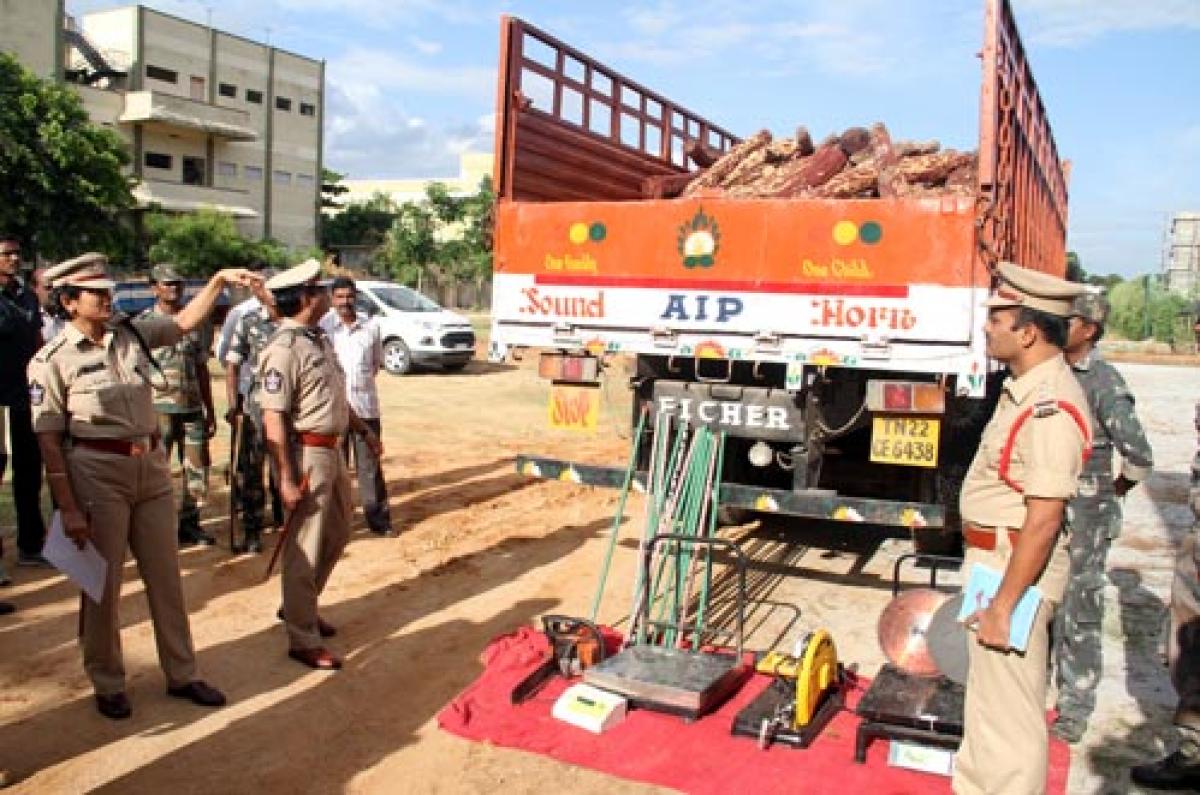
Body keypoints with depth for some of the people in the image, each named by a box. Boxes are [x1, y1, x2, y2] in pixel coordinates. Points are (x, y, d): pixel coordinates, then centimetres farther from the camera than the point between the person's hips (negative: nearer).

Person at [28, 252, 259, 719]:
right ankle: (107, 683, 27)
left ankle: (181, 674, 26)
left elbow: (185, 322, 13)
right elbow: (48, 440, -10)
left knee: (166, 576, 12)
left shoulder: (133, 333, 4)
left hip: (151, 467, 5)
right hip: (97, 474, -5)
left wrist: (218, 281, -2)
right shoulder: (52, 360, -9)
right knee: (103, 584, 8)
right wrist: (67, 507, -13)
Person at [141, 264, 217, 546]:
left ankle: (189, 523, 20)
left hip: (193, 407, 4)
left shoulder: (197, 324, 11)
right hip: (159, 408, -4)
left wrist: (210, 412, 14)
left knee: (197, 467, 7)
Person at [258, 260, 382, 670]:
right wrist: (286, 480, -23)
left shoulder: (319, 338, 10)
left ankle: (301, 606, 39)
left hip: (332, 450, 10)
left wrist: (364, 429, 23)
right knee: (305, 548, 2)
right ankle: (303, 640, 15)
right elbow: (273, 418, -21)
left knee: (337, 533, 21)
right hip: (306, 454, -10)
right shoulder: (284, 348, -19)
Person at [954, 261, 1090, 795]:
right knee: (985, 695, 24)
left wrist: (1003, 604, -22)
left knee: (1009, 710, 2)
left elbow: (1044, 519, -26)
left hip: (1017, 566, -11)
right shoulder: (1025, 390, 7)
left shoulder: (1050, 407, -24)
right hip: (992, 556, 11)